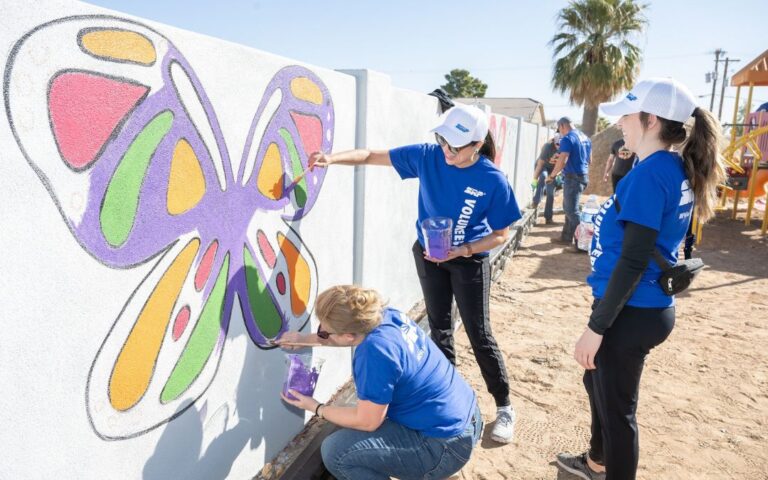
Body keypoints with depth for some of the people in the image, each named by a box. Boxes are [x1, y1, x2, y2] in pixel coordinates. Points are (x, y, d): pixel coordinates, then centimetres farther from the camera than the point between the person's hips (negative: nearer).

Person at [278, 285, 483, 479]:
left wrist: (316, 408, -5)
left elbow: (367, 422, -18)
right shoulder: (386, 315, -5)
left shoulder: (375, 352, -29)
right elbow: (350, 336, 18)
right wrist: (307, 338, 14)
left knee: (335, 451, -13)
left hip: (446, 446, -9)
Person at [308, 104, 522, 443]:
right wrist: (332, 158, -26)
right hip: (428, 254, 4)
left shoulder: (493, 181, -23)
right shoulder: (427, 157, -16)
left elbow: (500, 235, -13)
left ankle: (504, 407, 21)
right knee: (439, 328, 15)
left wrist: (463, 250, -28)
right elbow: (373, 156, -11)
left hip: (469, 261, -3)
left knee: (479, 335, 2)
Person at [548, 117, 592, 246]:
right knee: (569, 207, 17)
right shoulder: (585, 137, 13)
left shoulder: (567, 139, -15)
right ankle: (566, 237, 22)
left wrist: (552, 175, -8)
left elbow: (562, 161, -22)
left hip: (573, 177, -9)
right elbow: (589, 159, 22)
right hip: (583, 176, 9)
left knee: (572, 210, -4)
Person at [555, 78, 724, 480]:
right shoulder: (678, 171, 6)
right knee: (597, 381, 27)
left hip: (631, 313, -10)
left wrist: (596, 326, -21)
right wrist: (602, 229, 16)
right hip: (648, 308, 10)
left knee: (617, 408, 9)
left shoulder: (649, 174, -22)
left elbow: (633, 262, -25)